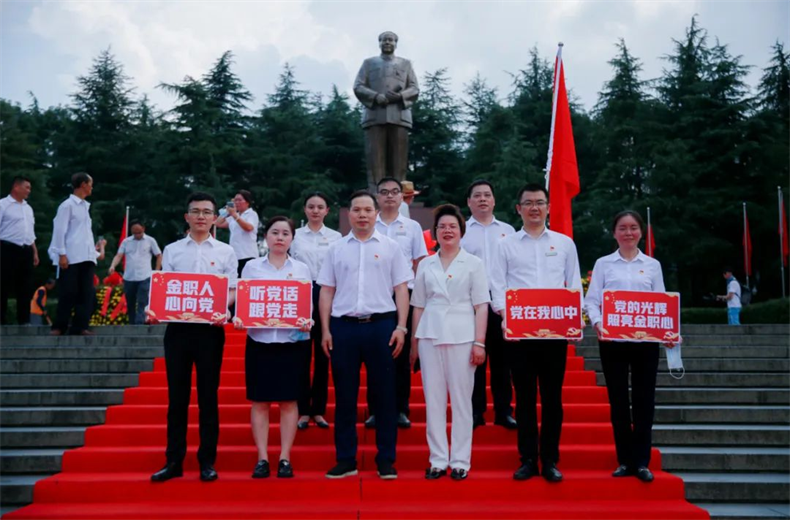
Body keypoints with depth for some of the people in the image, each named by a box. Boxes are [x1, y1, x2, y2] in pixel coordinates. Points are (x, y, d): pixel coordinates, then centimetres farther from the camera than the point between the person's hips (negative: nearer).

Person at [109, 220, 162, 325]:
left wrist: (157, 272, 1)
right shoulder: (126, 241, 9)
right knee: (130, 304, 9)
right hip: (128, 278, 3)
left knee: (142, 304, -10)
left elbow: (159, 256, 9)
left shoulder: (150, 240, 5)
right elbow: (119, 256, 2)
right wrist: (113, 266, -18)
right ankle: (132, 325, 19)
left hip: (144, 278, -3)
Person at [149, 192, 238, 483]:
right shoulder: (171, 250, 11)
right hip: (177, 327, 1)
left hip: (210, 328, -1)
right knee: (177, 395, 5)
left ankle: (207, 461, 13)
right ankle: (174, 461, 14)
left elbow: (232, 290, 4)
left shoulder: (225, 251, 7)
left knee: (208, 396, 4)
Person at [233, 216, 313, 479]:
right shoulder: (251, 267, 7)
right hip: (259, 341, 0)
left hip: (293, 342, 0)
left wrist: (307, 322, -16)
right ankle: (262, 458, 10)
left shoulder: (302, 268, 7)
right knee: (260, 401, 2)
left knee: (288, 401, 3)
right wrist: (238, 319, -15)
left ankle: (285, 458, 11)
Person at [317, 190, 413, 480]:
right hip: (343, 326, 1)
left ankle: (386, 460, 14)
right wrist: (325, 330, 4)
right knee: (344, 396, 6)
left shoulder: (390, 247, 7)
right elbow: (326, 291, 10)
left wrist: (401, 327, -4)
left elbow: (401, 289, 4)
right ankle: (346, 459, 17)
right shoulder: (336, 249, 10)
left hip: (381, 325, -1)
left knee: (384, 394, 4)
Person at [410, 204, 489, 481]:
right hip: (430, 336, 2)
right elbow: (418, 306, 13)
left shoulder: (473, 264, 5)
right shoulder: (425, 265, 11)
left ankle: (460, 461, 11)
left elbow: (481, 306, 0)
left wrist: (479, 342, -8)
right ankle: (438, 460, 13)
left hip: (461, 336, -2)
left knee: (461, 400, 2)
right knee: (433, 400, 4)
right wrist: (414, 342, 9)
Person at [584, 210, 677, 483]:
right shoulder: (603, 264, 6)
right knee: (618, 400, 4)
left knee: (644, 399, 2)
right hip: (612, 340, -1)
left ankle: (641, 461, 10)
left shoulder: (653, 265, 11)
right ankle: (624, 460, 13)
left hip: (646, 340, 1)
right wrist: (597, 323, -18)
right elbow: (592, 300, 1)